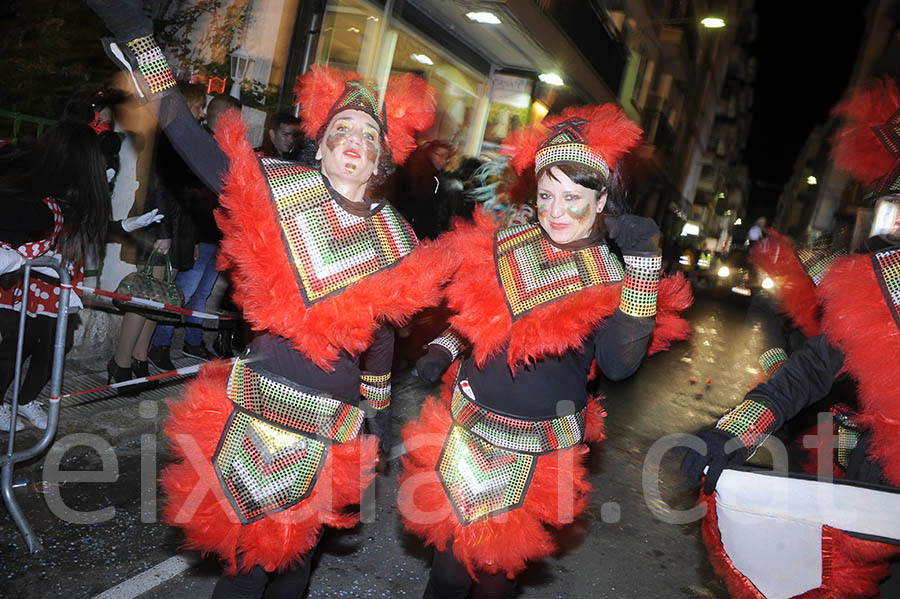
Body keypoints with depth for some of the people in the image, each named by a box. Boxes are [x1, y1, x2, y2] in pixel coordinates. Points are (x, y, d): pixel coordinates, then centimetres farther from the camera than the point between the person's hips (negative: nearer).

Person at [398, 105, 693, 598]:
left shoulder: (613, 280, -8)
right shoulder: (504, 245, 0)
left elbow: (619, 364, -26)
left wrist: (644, 263, -28)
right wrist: (443, 350, -3)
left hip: (538, 450, -2)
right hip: (465, 428, 2)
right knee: (450, 557, 12)